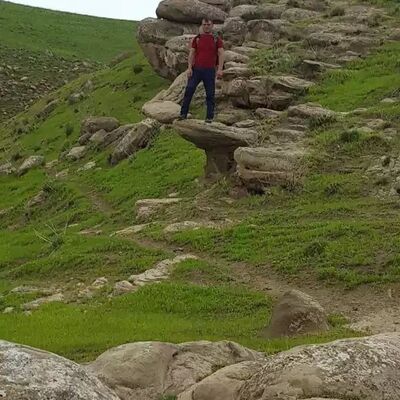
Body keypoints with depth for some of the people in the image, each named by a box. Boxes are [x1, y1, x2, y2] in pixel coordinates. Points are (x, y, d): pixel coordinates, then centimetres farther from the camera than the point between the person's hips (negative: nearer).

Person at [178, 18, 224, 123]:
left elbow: (221, 54, -2)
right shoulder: (197, 39, 9)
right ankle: (183, 114, 3)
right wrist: (189, 68, -6)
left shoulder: (217, 39, 4)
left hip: (210, 70, -1)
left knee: (210, 94, 2)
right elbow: (191, 54, 6)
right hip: (196, 69, 1)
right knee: (189, 91, -3)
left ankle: (210, 117, 8)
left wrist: (220, 69, -13)